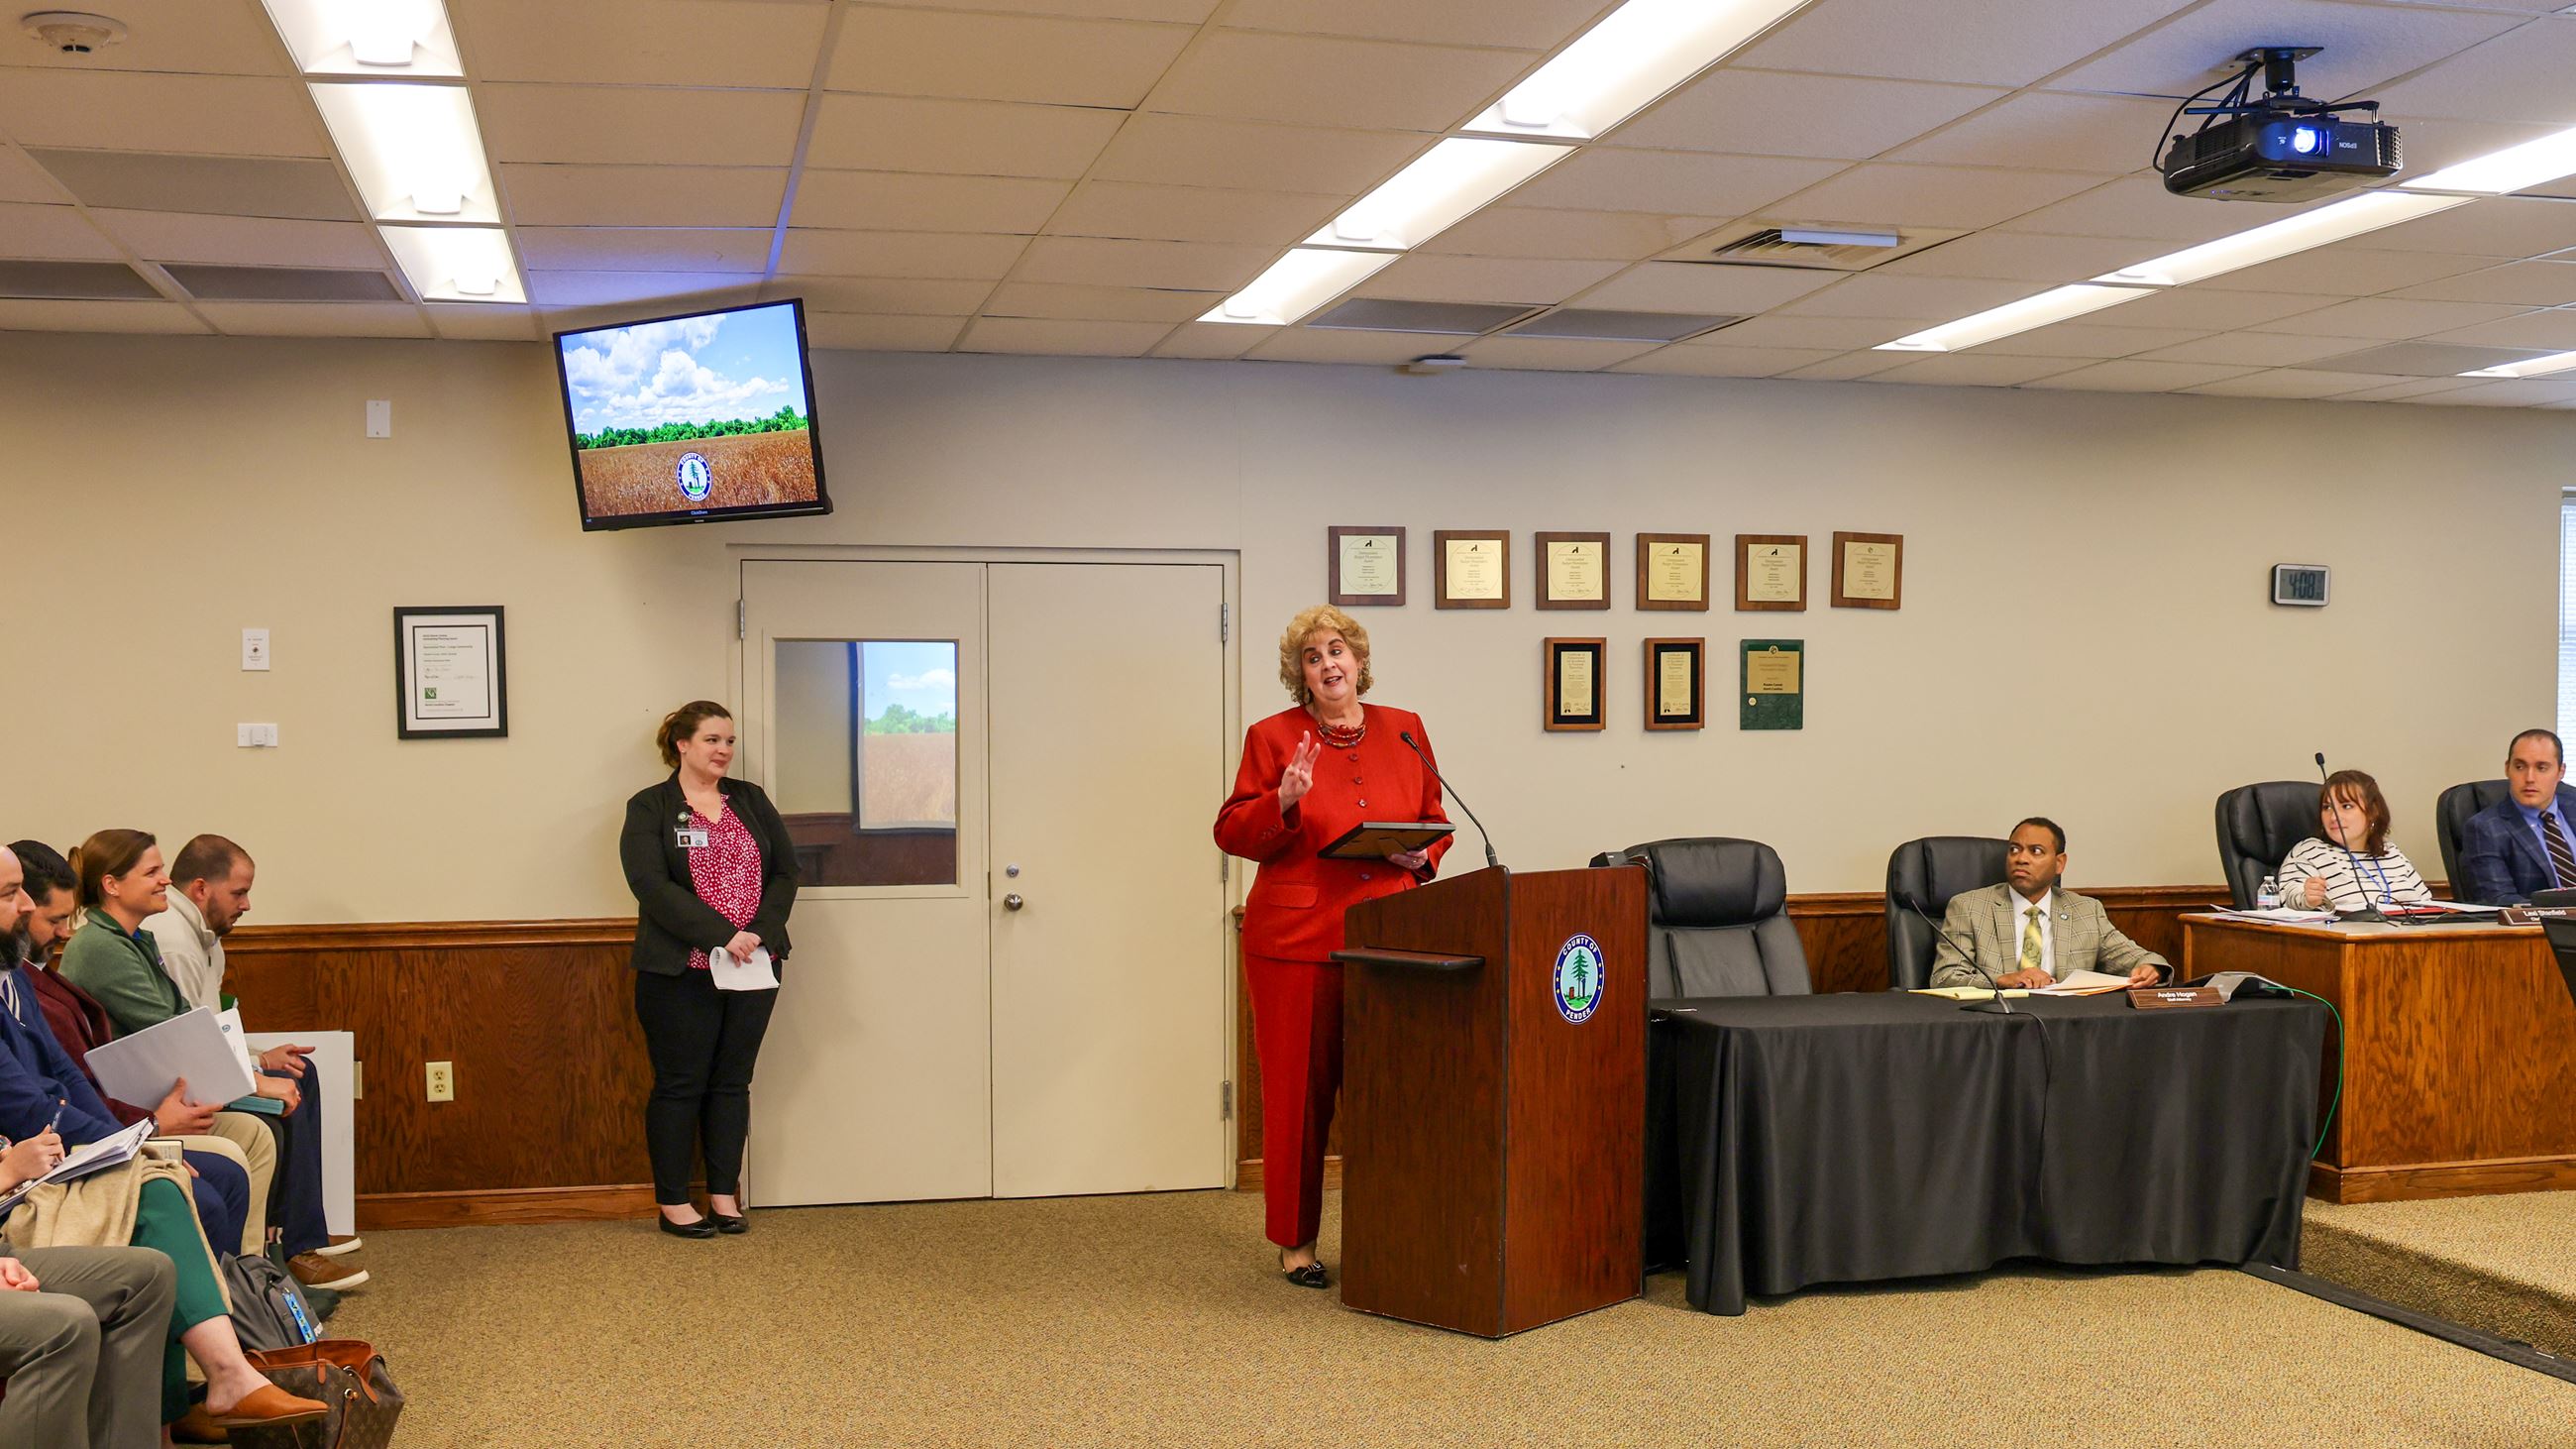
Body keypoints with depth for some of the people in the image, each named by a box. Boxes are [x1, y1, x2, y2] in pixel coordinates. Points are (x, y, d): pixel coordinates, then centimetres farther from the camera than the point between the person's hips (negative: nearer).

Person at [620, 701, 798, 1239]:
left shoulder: (751, 800, 11)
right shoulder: (650, 808, -3)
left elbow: (785, 871, 6)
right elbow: (652, 886, -15)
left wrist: (761, 932, -11)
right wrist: (721, 936, -21)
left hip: (753, 968, 4)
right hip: (681, 972, -4)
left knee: (732, 1082, 10)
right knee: (680, 1084, 3)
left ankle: (725, 1195, 18)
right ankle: (673, 1203, 12)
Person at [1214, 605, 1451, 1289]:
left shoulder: (1405, 731, 11)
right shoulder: (1272, 737, 2)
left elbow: (1435, 820, 18)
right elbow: (1232, 832, 0)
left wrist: (1420, 854, -2)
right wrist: (1284, 800, -17)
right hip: (1297, 938, -3)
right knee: (1299, 1088, 2)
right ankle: (1296, 1241, 13)